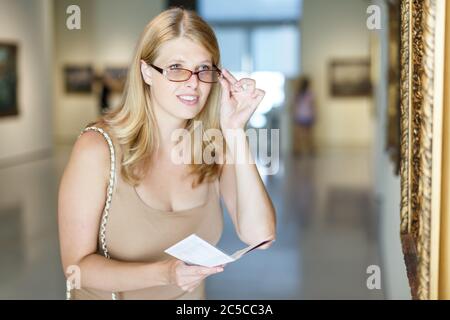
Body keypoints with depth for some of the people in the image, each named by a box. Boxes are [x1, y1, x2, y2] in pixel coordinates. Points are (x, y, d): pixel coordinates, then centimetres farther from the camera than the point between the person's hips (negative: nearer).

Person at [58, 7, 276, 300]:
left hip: (191, 295, 3)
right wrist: (163, 274, -26)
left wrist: (235, 133, -17)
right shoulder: (98, 148, -14)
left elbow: (260, 237, -13)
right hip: (111, 293, -3)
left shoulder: (215, 145, -4)